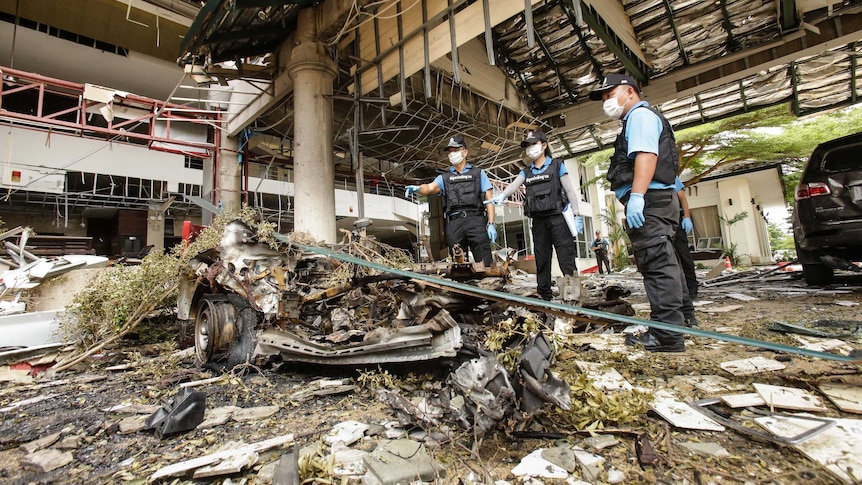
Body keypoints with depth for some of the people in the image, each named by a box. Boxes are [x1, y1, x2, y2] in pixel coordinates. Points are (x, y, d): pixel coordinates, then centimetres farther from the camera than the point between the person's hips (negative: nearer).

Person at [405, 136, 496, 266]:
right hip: (453, 223, 2)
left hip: (475, 220, -1)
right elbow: (430, 187, 0)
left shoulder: (478, 173, 17)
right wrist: (417, 188, -24)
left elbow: (489, 200, 10)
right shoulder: (444, 177, 20)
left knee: (484, 264, -9)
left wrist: (491, 224, -2)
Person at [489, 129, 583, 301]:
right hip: (538, 220, 4)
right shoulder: (526, 172, 15)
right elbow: (513, 185, -5)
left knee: (566, 257, -9)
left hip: (557, 217, -4)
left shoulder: (557, 165, 6)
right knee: (541, 259, 7)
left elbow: (570, 190, 1)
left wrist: (577, 215, -7)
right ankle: (544, 295, 15)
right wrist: (502, 195, -28)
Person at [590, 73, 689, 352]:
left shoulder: (640, 115, -1)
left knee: (657, 264, -12)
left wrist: (636, 195, -28)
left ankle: (666, 336, -10)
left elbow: (647, 155, -18)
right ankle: (669, 329, 19)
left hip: (649, 202, -11)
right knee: (661, 265, 11)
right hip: (654, 203, 11)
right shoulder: (636, 120, 30)